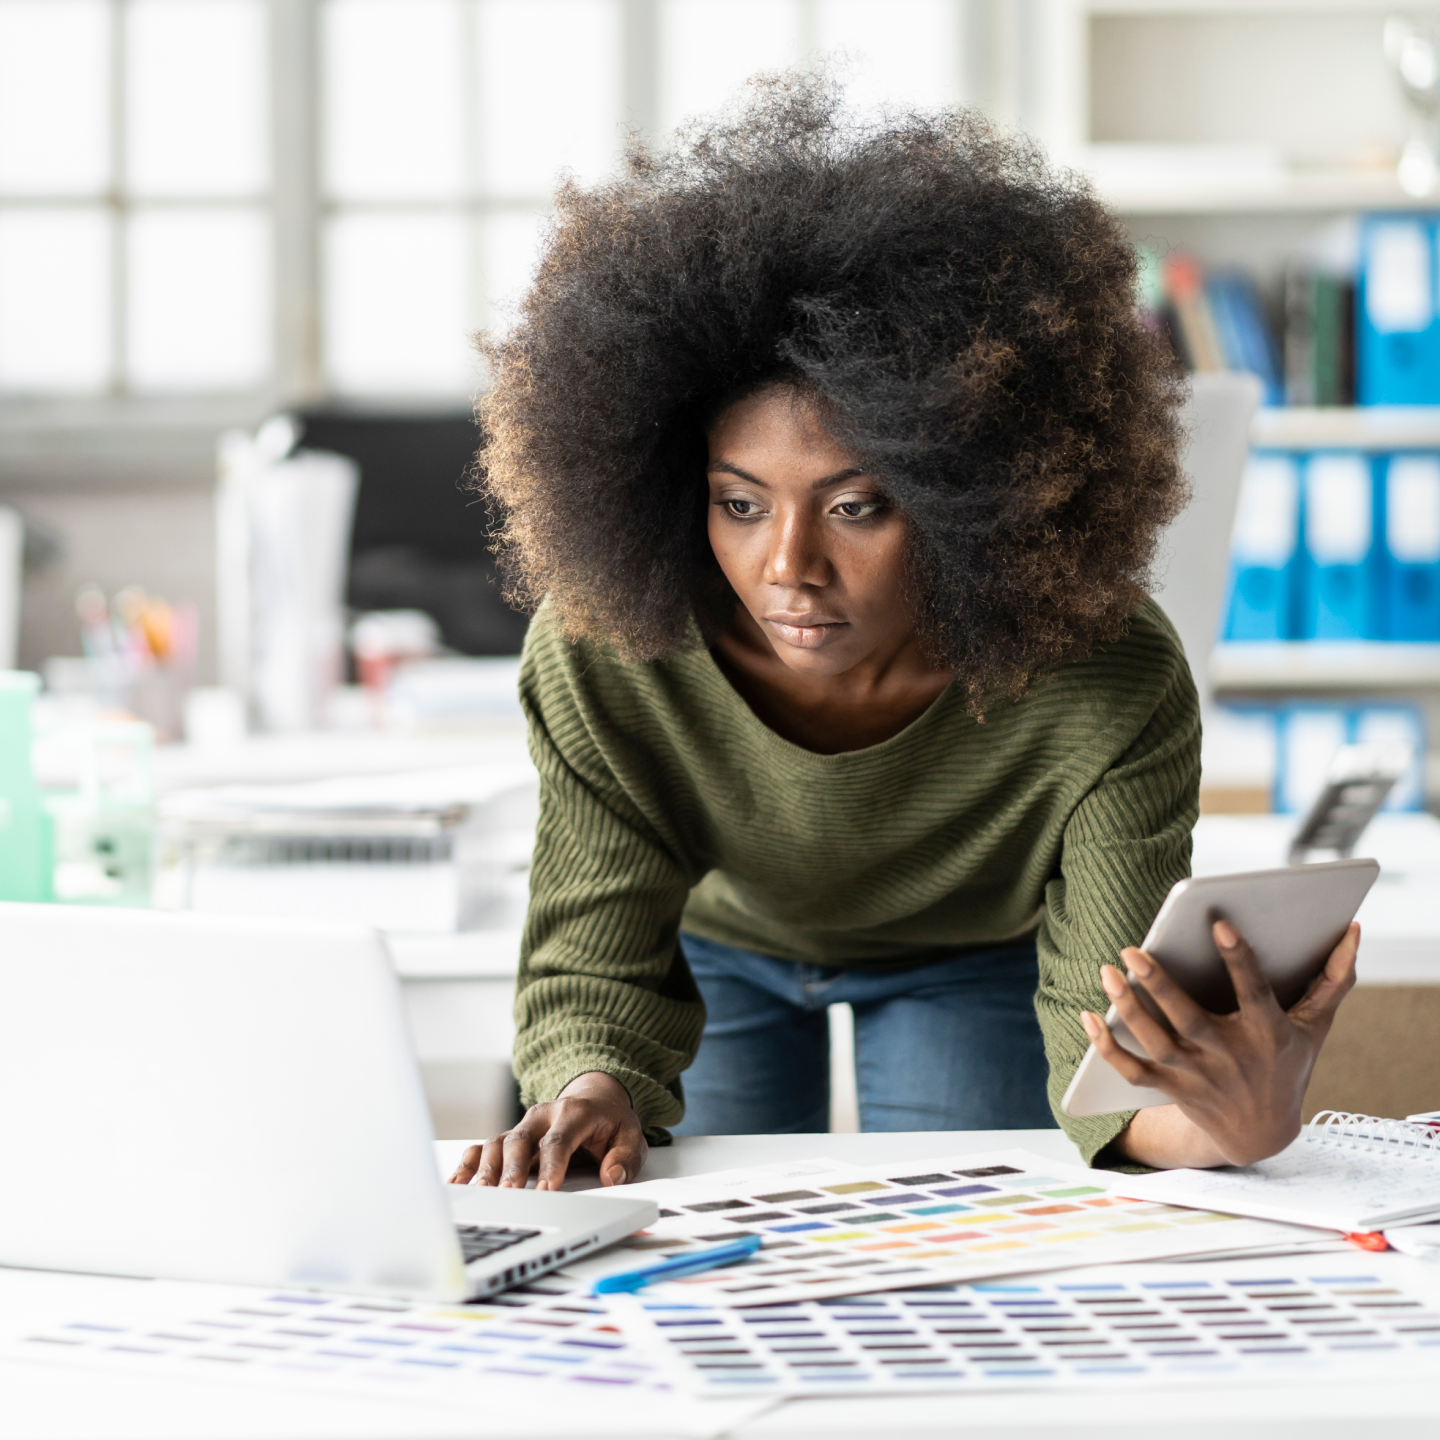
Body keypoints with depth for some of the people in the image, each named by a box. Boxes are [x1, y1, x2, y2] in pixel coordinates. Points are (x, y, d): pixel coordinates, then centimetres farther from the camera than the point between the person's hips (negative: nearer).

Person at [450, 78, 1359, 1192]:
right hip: (717, 945, 1)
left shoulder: (1111, 693, -38)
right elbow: (597, 967, -28)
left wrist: (1227, 1121, -62)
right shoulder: (598, 653, -36)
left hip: (983, 959, -1)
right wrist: (590, 1094, -52)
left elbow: (1111, 1043, -38)